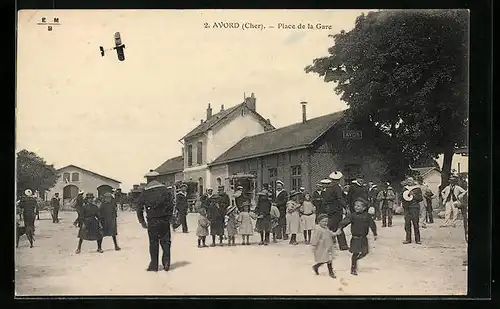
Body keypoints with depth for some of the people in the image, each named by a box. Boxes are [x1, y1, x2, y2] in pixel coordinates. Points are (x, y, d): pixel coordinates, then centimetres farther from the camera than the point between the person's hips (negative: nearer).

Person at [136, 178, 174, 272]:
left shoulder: (145, 192, 1)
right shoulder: (165, 190, 2)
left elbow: (139, 208, 2)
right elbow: (171, 205, -3)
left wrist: (142, 221, 10)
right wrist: (169, 217, 4)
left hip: (152, 221, 0)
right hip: (164, 221, 0)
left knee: (153, 243, 8)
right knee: (165, 241, 8)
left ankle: (154, 265, 9)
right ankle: (166, 263, 2)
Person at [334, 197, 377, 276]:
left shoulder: (367, 216, -1)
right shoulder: (352, 215, -8)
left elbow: (372, 224, 9)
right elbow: (344, 221, -17)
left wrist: (375, 234, 13)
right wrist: (340, 229, -33)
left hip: (363, 238, 3)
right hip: (355, 238, -3)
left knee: (364, 252, 4)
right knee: (355, 253, -1)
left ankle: (355, 260, 33)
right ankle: (353, 269, 14)